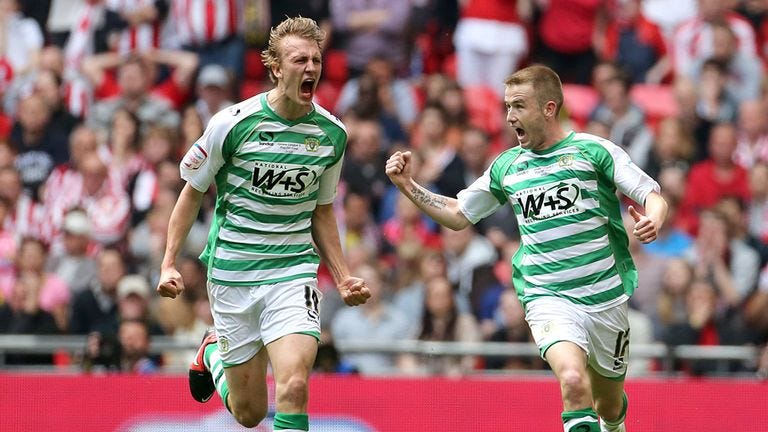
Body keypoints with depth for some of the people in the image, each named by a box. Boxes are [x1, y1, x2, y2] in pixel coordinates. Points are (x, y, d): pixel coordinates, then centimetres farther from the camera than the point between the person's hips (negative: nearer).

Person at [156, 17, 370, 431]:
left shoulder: (331, 134, 0)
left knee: (293, 387, -23)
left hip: (293, 272, 1)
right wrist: (169, 264, -4)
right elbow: (192, 192, 2)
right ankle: (212, 353, 42)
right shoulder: (231, 124, -10)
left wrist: (343, 278, 6)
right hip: (233, 273, -1)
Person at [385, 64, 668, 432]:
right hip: (547, 299, 1)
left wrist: (652, 221, -28)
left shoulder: (593, 150, -4)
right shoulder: (507, 166, 8)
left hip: (606, 297, 0)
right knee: (573, 380, -30)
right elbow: (458, 215, 19)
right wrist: (408, 186, 8)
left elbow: (653, 198, -5)